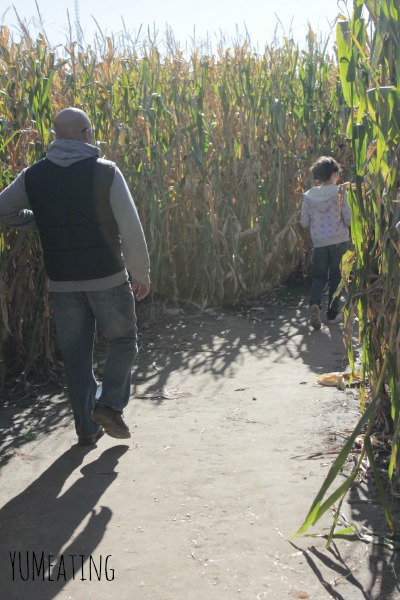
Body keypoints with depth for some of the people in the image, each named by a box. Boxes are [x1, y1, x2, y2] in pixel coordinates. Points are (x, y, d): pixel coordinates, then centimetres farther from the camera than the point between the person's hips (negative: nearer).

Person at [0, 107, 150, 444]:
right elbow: (131, 229, -11)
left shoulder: (34, 176, 0)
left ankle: (87, 427, 19)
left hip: (62, 281, 3)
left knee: (76, 355, 13)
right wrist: (142, 274, 0)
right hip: (108, 277, -3)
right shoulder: (105, 172, -10)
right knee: (123, 341, 17)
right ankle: (110, 403, 0)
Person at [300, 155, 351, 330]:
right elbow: (348, 220, -9)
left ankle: (315, 304, -14)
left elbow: (304, 223, 3)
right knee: (336, 277, 13)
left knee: (319, 276, 13)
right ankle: (332, 313, 18)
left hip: (319, 242, 2)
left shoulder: (309, 196, -1)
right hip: (339, 241, -2)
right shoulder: (339, 192, -9)